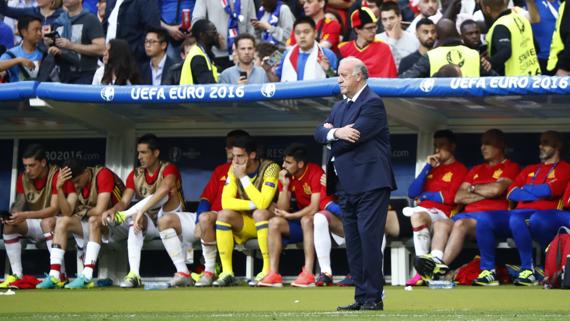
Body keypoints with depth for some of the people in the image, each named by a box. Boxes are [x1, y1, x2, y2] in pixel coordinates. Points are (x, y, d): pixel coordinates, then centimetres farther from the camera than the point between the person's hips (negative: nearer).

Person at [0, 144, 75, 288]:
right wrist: (12, 215, -22)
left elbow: (54, 210, -27)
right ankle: (17, 275, -19)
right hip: (36, 224, 6)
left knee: (47, 222, -38)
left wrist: (25, 215, -36)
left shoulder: (57, 176, -20)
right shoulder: (23, 178, 0)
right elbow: (19, 204, 2)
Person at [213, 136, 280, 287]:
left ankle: (268, 270, -30)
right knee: (223, 215, -21)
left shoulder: (270, 168, -19)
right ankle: (227, 272, -21)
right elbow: (226, 201, -12)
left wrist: (243, 177, -25)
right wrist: (253, 205, -24)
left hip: (269, 221, -5)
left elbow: (262, 204, -31)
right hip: (248, 223, 5)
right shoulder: (234, 169, -4)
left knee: (259, 213, -36)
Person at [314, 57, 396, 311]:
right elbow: (320, 133, 8)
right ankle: (361, 297, 14)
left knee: (369, 240, -9)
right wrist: (335, 133, -13)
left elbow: (352, 137, -18)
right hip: (347, 185, 9)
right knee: (353, 243, 9)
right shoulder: (340, 106, 19)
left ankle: (373, 298, -5)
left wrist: (331, 131, -1)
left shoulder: (373, 103, -9)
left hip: (370, 184, -9)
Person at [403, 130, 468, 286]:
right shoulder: (432, 169, 29)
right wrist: (427, 167, 11)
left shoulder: (460, 170, 9)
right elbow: (412, 193, 17)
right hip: (422, 210, 6)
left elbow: (451, 197, -6)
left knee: (417, 216, -39)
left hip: (441, 213, -6)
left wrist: (425, 195, 7)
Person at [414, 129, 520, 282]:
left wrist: (473, 188, 8)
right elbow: (458, 197, 17)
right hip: (468, 213, 7)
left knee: (460, 224, -35)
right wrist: (485, 193, 4)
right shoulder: (476, 170, 29)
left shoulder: (510, 167, 10)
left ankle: (441, 266, -46)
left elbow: (497, 189, -10)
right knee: (440, 224, -22)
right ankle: (435, 260, -45)